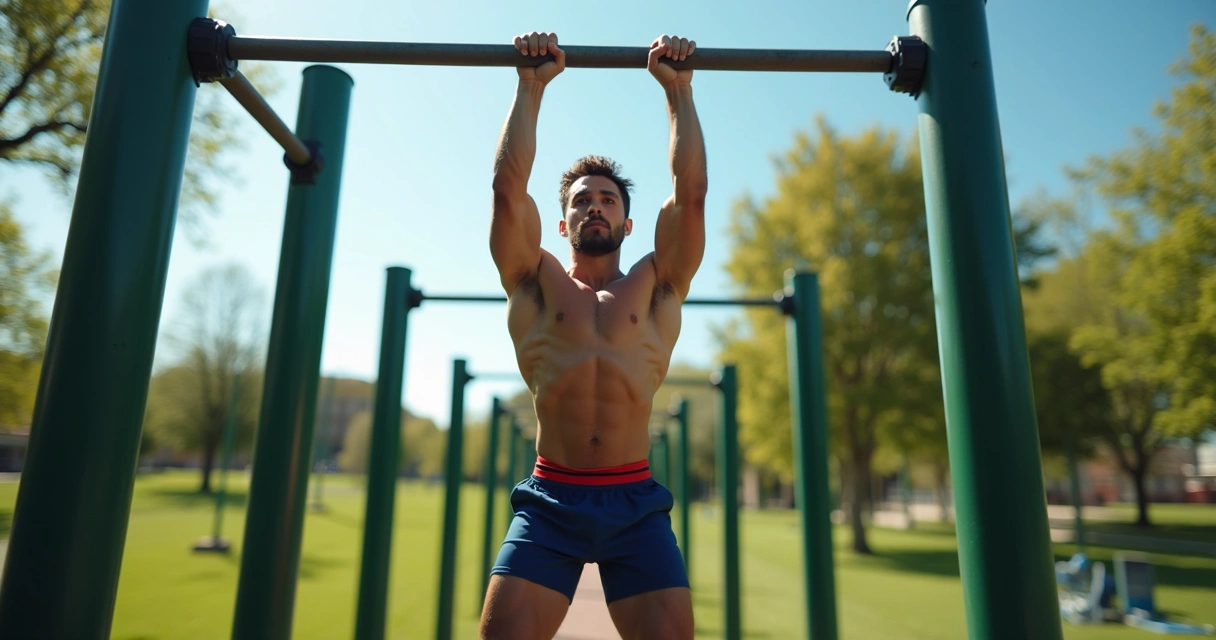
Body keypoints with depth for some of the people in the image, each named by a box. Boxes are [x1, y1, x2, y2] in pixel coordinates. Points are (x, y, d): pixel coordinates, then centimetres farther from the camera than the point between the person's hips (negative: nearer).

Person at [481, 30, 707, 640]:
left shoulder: (656, 287, 12)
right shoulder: (537, 284, 11)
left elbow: (691, 190, 5)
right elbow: (509, 186, 3)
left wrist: (678, 90, 8)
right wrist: (530, 86, 6)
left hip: (635, 502, 1)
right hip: (549, 498, 0)